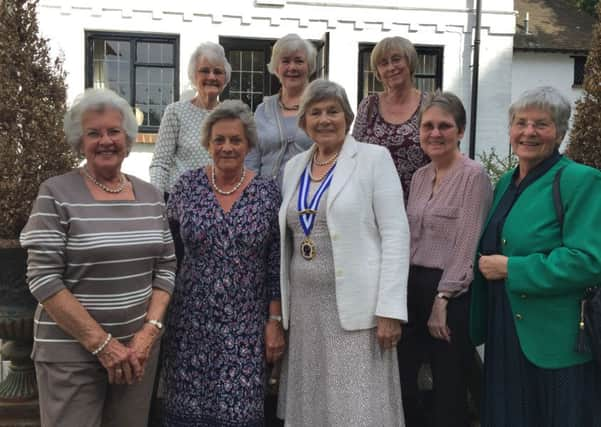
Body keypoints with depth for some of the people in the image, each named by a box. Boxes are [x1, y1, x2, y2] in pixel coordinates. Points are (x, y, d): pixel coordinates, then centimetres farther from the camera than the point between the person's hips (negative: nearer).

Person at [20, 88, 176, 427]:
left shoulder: (151, 196, 6)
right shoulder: (57, 194, -8)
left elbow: (166, 268, 7)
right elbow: (43, 279, -13)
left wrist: (149, 333, -7)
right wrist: (102, 343, -15)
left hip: (139, 347, 4)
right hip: (71, 352, -4)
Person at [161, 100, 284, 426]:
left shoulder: (267, 191, -2)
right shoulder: (188, 185, 0)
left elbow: (276, 264, 0)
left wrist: (275, 321, -2)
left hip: (245, 327, -1)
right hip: (191, 323, 1)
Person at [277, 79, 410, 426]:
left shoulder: (374, 158, -4)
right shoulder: (294, 166, 12)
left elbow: (396, 235, -9)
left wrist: (390, 309, -15)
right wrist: (281, 307, 12)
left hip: (355, 307, -5)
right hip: (304, 306, 5)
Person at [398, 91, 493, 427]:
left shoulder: (474, 175, -9)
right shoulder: (420, 176, 12)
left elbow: (467, 247, -14)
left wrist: (442, 300, -16)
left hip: (452, 294, -6)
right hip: (414, 288, 7)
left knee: (448, 392, 5)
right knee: (399, 379, 10)